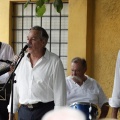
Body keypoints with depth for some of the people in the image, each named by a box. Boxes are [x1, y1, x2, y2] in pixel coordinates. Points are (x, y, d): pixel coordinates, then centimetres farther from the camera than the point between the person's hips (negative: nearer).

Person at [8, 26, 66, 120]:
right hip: (23, 111, 5)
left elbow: (60, 92, -6)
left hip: (45, 112, -5)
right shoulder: (21, 60, 10)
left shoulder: (54, 62, -5)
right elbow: (15, 88, 14)